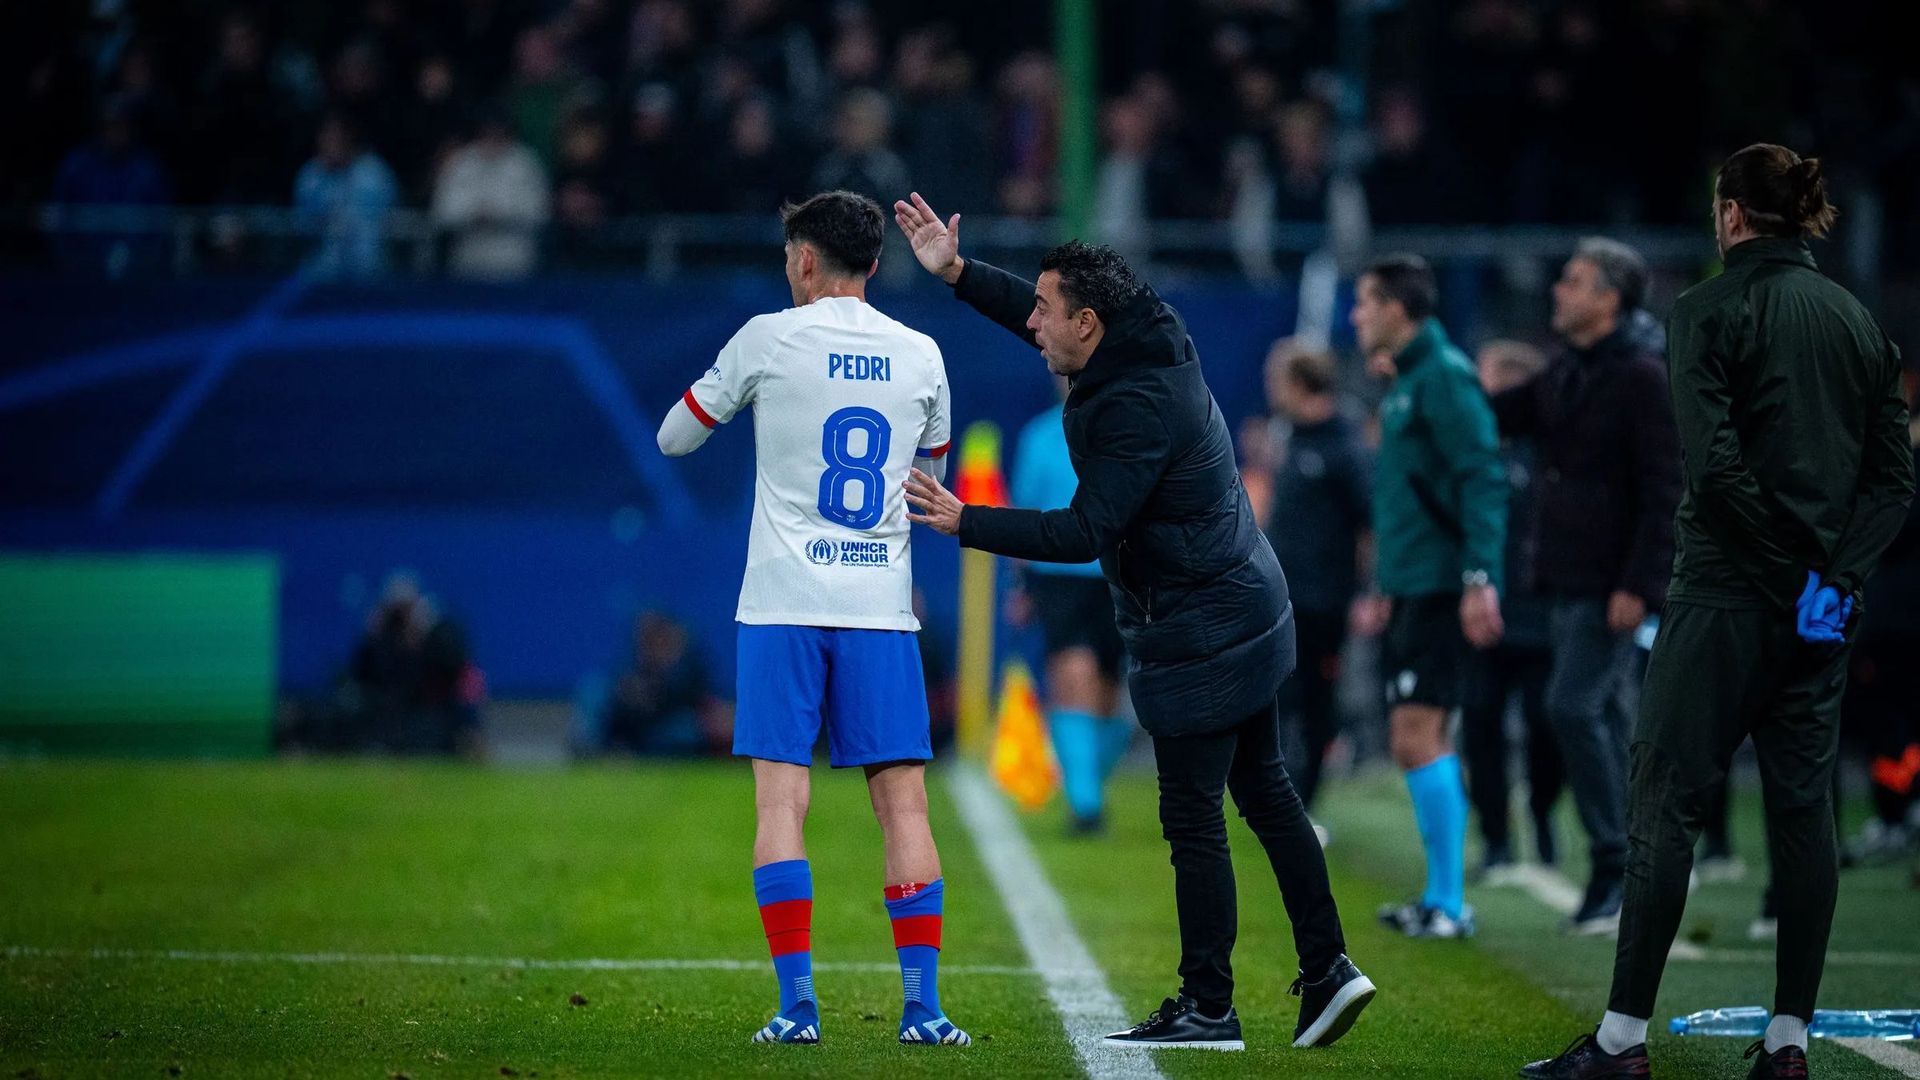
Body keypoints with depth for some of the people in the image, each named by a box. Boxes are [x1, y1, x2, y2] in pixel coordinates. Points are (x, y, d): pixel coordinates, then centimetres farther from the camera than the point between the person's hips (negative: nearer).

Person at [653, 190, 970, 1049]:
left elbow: (674, 438, 10)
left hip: (784, 606, -2)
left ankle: (797, 1003, -8)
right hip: (882, 606, 2)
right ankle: (922, 1004, -2)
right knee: (904, 804, 3)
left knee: (781, 802, -1)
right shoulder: (920, 355, 8)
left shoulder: (769, 339, -2)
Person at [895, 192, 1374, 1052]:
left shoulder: (1138, 407, -24)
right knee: (1265, 793, 16)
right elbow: (1040, 316, 21)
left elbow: (1085, 532, -28)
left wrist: (967, 523, -26)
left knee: (1193, 820, -3)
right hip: (1248, 617, 10)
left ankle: (1208, 1008, 3)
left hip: (1196, 643, -10)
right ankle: (1326, 970, 18)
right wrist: (956, 273, 16)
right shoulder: (1152, 344, 4)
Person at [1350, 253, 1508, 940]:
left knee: (1417, 736, -12)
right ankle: (1440, 901, 15)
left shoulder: (1443, 377, -12)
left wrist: (1481, 578, -26)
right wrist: (1388, 587, 24)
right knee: (1419, 739, 11)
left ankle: (1449, 905, -9)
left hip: (1441, 592, -10)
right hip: (1412, 591, 10)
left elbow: (1483, 479, -19)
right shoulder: (1405, 381, 18)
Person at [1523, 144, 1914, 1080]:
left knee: (1666, 801, -2)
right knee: (1803, 807, 8)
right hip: (1825, 610, 6)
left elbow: (1716, 466, -17)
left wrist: (1792, 566, -10)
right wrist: (1834, 573, -4)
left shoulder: (1707, 312, -8)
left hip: (1728, 591, -5)